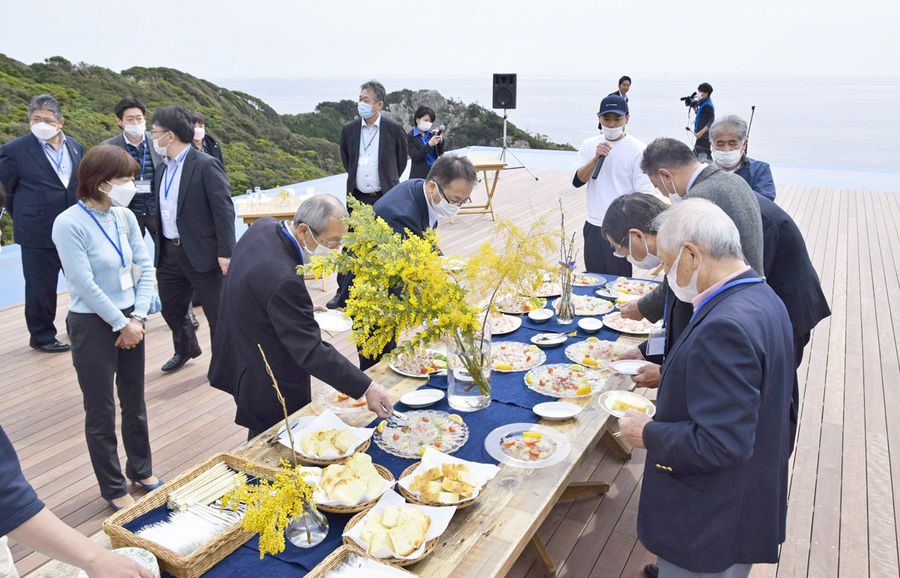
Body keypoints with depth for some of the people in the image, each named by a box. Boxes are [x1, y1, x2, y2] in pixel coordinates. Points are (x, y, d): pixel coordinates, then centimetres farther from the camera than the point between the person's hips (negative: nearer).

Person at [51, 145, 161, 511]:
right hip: (93, 326, -5)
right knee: (101, 413, 8)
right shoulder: (69, 224, -17)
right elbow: (85, 285, -19)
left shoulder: (125, 217, -1)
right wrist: (121, 324, -13)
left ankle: (141, 470, 38)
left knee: (135, 404, 18)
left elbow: (146, 267, 1)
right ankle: (114, 490, 24)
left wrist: (138, 318, -7)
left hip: (130, 321, 6)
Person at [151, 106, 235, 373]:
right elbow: (162, 210, 15)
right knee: (170, 307, 19)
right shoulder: (164, 168, 10)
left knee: (217, 312, 4)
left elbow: (224, 210, -17)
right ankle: (185, 349, 43)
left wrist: (225, 252, -19)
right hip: (169, 252, 8)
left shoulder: (206, 165, -14)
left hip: (202, 253, -8)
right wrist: (159, 247, 14)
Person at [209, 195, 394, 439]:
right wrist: (367, 387, -29)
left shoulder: (264, 226, -8)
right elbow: (311, 352, -32)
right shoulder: (282, 279, -36)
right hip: (269, 389, -9)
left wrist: (304, 309, 6)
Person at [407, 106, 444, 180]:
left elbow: (440, 153, 5)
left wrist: (440, 141, -14)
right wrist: (429, 144, -23)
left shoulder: (432, 134, 8)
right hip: (419, 175, -4)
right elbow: (415, 156, -12)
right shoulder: (410, 136, -2)